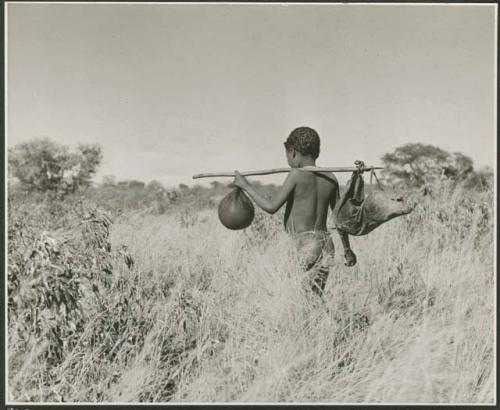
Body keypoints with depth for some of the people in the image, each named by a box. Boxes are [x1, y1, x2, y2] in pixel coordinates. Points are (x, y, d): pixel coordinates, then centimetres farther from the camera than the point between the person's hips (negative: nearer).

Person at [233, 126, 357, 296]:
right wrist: (347, 249, 28)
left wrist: (246, 186, 0)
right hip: (325, 243, 6)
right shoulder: (330, 178, 9)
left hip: (301, 244, -6)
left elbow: (271, 206, -12)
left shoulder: (297, 174, -9)